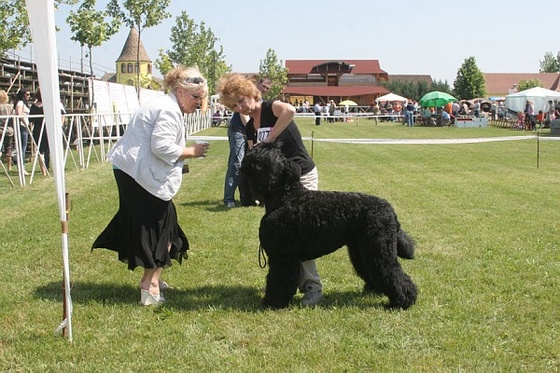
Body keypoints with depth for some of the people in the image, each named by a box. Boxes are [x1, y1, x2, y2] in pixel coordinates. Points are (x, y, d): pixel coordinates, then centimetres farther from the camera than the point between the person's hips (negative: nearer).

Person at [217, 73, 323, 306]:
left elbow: (290, 110, -38)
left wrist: (269, 139, -30)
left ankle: (313, 286, -2)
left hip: (302, 176, -8)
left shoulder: (270, 108, -14)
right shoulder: (250, 128, 8)